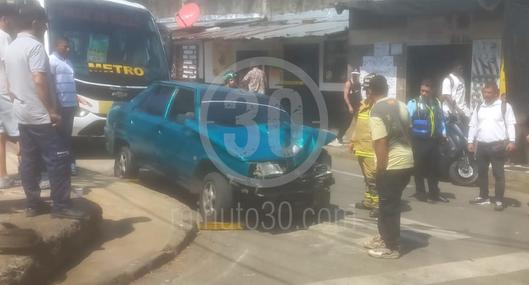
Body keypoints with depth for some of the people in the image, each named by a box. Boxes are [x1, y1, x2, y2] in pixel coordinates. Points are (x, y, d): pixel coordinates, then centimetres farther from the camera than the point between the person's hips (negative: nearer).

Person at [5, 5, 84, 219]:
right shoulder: (34, 46, -15)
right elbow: (39, 81, -23)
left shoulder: (11, 48, 14)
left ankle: (33, 204, 16)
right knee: (58, 159, -6)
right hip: (40, 115, -10)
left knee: (29, 160, 11)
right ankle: (61, 206, -5)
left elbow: (10, 84, 19)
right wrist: (53, 111, -20)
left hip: (22, 114, 10)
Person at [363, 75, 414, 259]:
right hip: (407, 161, 8)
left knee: (389, 206, 4)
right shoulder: (401, 105, 8)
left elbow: (380, 144, -19)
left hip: (392, 165, -8)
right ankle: (384, 237, 33)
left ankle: (392, 247, 13)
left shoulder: (376, 113, -16)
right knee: (389, 203, 20)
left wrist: (380, 170, -12)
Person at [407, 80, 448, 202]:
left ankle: (434, 193, 21)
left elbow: (441, 119, 19)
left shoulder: (437, 103, 13)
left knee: (433, 167, 12)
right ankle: (420, 192, 13)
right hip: (419, 140, -5)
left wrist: (443, 133, 9)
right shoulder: (413, 103, -5)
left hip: (434, 140, 5)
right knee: (419, 167, 2)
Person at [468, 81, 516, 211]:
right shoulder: (479, 108, 14)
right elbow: (473, 125, 15)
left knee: (498, 173, -2)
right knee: (482, 172, 12)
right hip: (481, 145, 5)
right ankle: (484, 197, 24)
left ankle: (499, 200, 3)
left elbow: (510, 124, -4)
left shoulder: (505, 106, 1)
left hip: (498, 145, -5)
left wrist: (511, 141, -13)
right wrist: (471, 141, 9)